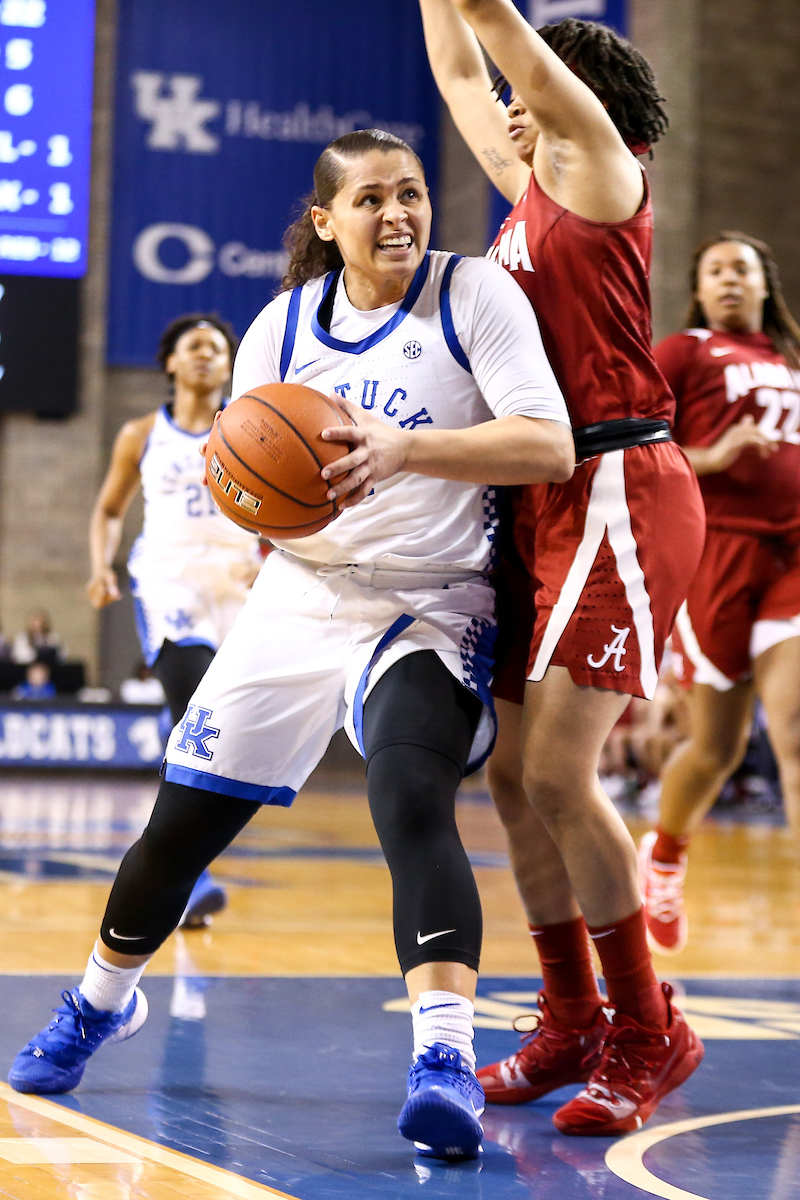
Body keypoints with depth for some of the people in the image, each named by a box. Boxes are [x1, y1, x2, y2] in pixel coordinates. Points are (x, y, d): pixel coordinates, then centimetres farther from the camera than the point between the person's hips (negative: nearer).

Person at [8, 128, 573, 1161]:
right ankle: (100, 1002, 36)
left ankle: (445, 1059, -36)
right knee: (184, 819, 10)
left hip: (431, 606, -4)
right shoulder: (282, 327, 3)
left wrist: (405, 448, -33)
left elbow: (550, 447, -20)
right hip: (301, 599, 5)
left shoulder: (474, 293, -10)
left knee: (411, 796, -32)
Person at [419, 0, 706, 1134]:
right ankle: (571, 1026, 19)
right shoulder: (533, 187, 18)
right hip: (546, 503, 9)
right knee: (513, 770, 8)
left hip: (617, 493, -9)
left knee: (556, 770, -14)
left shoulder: (600, 175, -3)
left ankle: (648, 1036, -3)